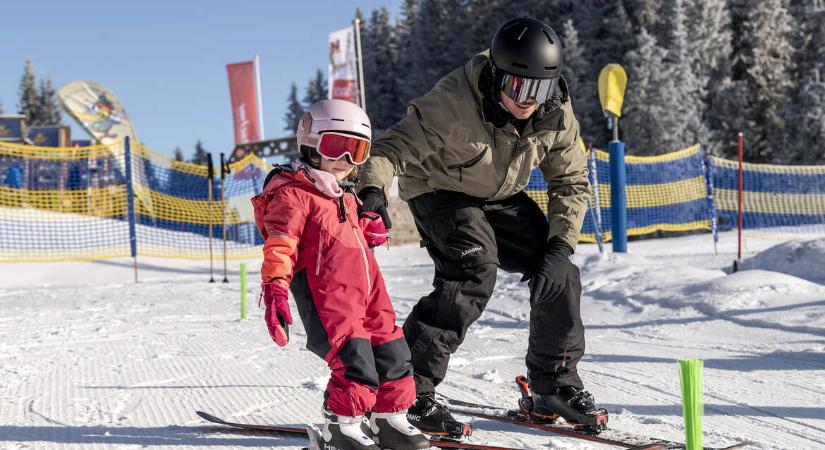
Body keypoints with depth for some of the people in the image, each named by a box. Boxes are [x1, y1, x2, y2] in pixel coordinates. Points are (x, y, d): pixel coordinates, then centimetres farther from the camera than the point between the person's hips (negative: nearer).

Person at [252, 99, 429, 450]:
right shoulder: (292, 195, -5)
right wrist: (274, 289, -30)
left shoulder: (346, 196, 23)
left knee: (391, 352, 11)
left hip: (366, 288, 9)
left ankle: (389, 419, 24)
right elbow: (279, 246, -16)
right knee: (353, 356, -18)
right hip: (326, 293, -9)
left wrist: (370, 230, 17)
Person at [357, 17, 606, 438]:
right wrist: (373, 188, -54)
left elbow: (571, 182, -5)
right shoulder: (454, 103, -34)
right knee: (473, 271, -28)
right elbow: (394, 146, -33)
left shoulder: (557, 114, -17)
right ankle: (407, 391, -22)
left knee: (558, 274, -5)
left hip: (501, 197, 6)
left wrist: (560, 245, -17)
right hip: (440, 191, -6)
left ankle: (555, 385, 13)